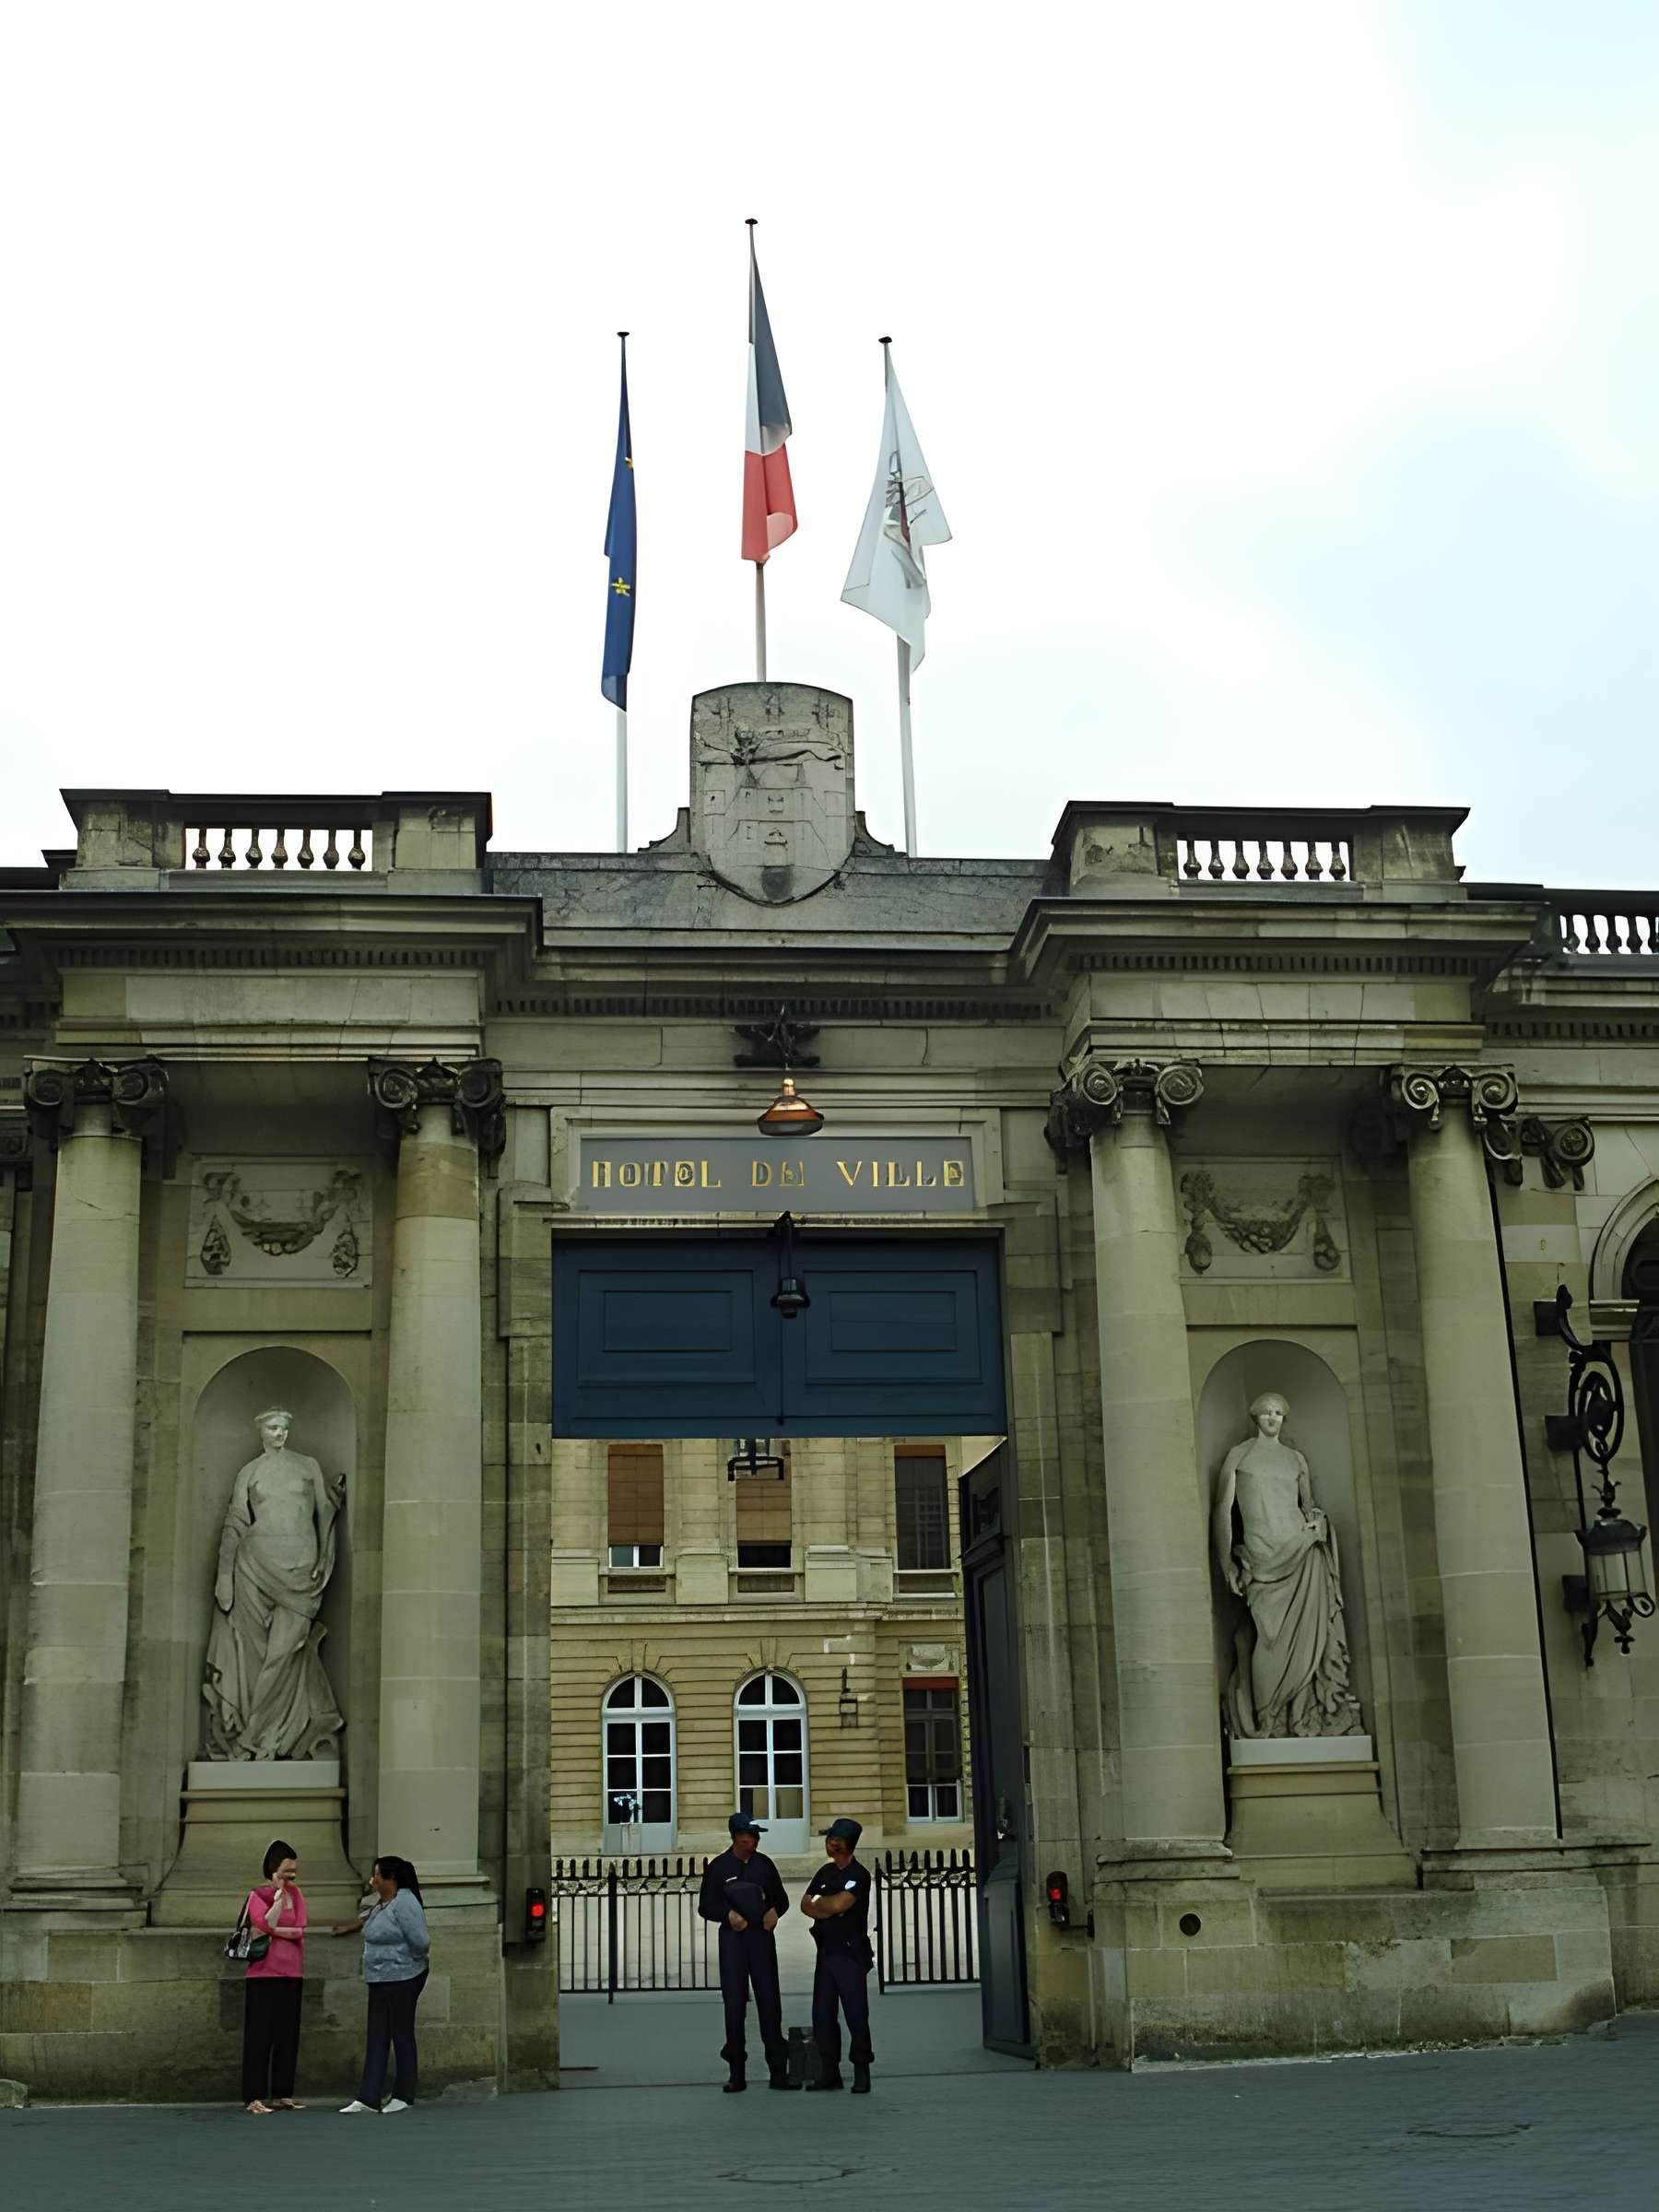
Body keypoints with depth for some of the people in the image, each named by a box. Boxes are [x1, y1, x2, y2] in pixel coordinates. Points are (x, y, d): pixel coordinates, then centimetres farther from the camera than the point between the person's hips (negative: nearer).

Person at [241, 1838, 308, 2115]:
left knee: (288, 2036, 7)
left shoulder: (295, 1894, 12)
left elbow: (300, 1930, -1)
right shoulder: (257, 1895, -3)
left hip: (291, 1974, 5)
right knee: (260, 2035, -5)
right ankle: (254, 2097, -3)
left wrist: (273, 1931, -12)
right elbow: (267, 1924, -19)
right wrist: (279, 1894, -14)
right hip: (263, 1975, -5)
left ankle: (283, 2094, 13)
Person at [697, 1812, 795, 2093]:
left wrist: (775, 1910, -5)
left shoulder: (764, 1864, 9)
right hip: (732, 1937, -2)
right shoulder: (718, 1867, 1)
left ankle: (778, 2070, 6)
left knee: (770, 2001, 0)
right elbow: (706, 1906, 2)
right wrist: (728, 1914, -16)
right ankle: (736, 2072, 7)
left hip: (762, 1936, 2)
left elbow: (781, 1898, 17)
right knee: (734, 2004, 0)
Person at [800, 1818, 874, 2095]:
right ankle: (829, 2072, 12)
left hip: (851, 1954, -7)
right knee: (823, 2014, 6)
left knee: (856, 2015, -6)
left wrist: (818, 1903, -1)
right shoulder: (826, 1871, 14)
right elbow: (805, 1904, 12)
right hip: (826, 1952, 7)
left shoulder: (859, 1875, -8)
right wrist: (825, 1911, -8)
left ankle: (861, 2074, 1)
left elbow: (839, 1904, -20)